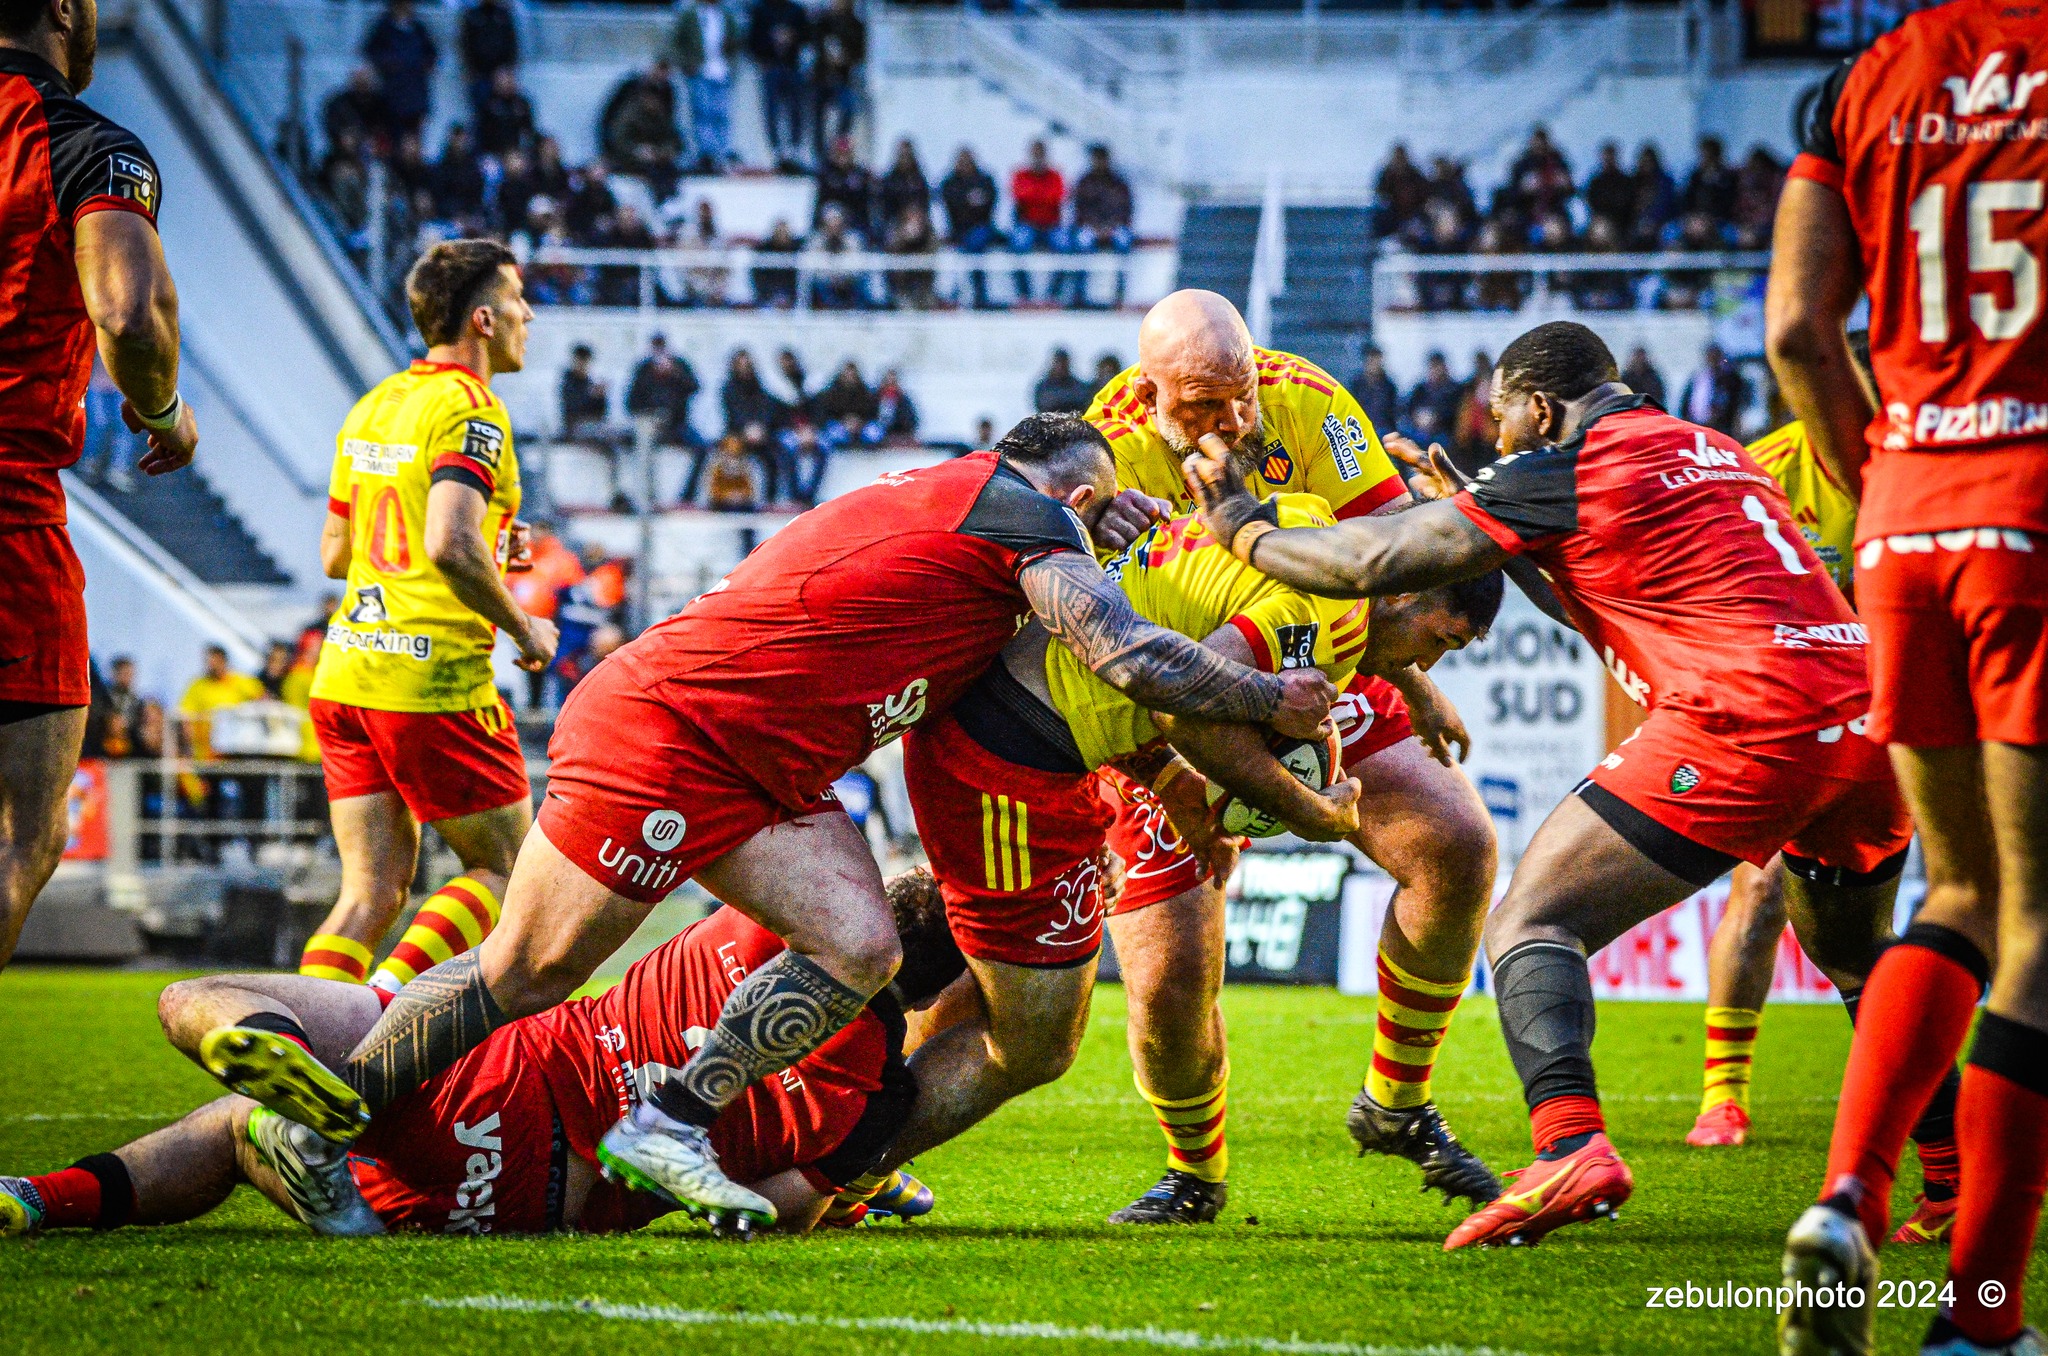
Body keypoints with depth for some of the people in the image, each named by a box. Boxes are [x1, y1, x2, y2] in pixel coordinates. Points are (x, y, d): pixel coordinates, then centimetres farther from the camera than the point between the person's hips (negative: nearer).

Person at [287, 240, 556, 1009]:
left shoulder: (370, 408, 15)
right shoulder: (469, 412, -11)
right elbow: (450, 545, -26)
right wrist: (522, 627, -10)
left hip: (345, 677, 8)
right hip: (433, 683, -8)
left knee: (374, 889, 7)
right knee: (506, 870, 6)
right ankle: (382, 1005, -11)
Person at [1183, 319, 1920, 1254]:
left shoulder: (1563, 470, 3)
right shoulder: (1715, 453, 26)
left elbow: (1373, 566, 4)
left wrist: (1239, 524, 18)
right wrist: (1503, 544, 37)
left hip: (1741, 721, -8)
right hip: (1863, 709, 8)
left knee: (1531, 923, -2)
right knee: (1854, 955, 31)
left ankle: (1570, 1145, -24)